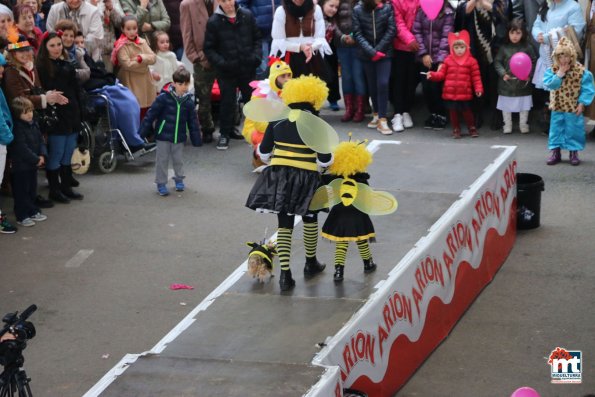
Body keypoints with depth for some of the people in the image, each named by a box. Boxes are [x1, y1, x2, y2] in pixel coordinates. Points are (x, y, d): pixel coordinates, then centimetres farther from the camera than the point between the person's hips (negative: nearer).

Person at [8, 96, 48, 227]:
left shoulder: (33, 125, 7)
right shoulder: (17, 128, -20)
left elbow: (40, 141, 11)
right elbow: (21, 148, -23)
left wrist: (42, 155, -6)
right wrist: (36, 159, -18)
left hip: (33, 164, 8)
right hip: (20, 166, -8)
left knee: (32, 190, 18)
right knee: (21, 192, -1)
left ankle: (33, 211, 29)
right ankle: (22, 216, 5)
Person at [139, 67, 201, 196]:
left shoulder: (189, 101, -2)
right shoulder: (164, 98, -14)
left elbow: (193, 121, 7)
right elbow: (151, 114, -10)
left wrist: (197, 140, 8)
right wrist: (143, 131, -10)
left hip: (179, 137, 3)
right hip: (163, 135, -3)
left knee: (178, 159, 15)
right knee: (162, 160, 5)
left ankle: (179, 179, 37)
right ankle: (161, 183, 17)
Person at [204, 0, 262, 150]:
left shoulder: (247, 16, -1)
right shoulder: (214, 21, -7)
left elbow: (257, 38, 8)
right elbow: (209, 48, -4)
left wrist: (256, 56, -7)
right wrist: (220, 63, -17)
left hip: (248, 68, 2)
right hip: (227, 71, -2)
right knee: (228, 102, 2)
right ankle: (225, 133, 14)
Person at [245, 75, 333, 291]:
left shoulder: (277, 119, 1)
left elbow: (263, 152, 7)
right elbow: (325, 160, -11)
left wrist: (270, 160, 29)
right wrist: (329, 159, 13)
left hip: (278, 176, 3)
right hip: (306, 178, -2)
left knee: (284, 224, 7)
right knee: (310, 219, 21)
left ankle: (285, 274, 0)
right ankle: (311, 263, 37)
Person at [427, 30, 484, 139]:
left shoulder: (471, 61, -3)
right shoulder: (448, 60, 4)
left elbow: (476, 77, -3)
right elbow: (441, 74, 6)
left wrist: (478, 88, -11)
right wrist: (432, 75, -10)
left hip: (465, 93, -2)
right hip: (450, 93, 2)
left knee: (466, 111, 6)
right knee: (453, 112, 9)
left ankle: (472, 128, 23)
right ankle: (456, 129, 22)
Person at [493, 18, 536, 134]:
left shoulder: (527, 47, -4)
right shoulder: (504, 47, -3)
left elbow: (533, 62, -1)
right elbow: (497, 62, -1)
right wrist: (503, 73, -13)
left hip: (523, 83, 0)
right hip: (507, 82, 0)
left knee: (524, 105, 10)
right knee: (506, 105, 10)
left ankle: (523, 124, 26)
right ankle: (507, 125, 24)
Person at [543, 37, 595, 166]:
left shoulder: (581, 71, -11)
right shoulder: (552, 70, -5)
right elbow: (548, 85, -18)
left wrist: (582, 103, -14)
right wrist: (559, 74, -24)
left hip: (573, 109, -2)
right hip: (557, 108, 2)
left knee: (573, 129, 6)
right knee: (556, 129, 8)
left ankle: (574, 151, 19)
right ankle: (555, 152, 19)